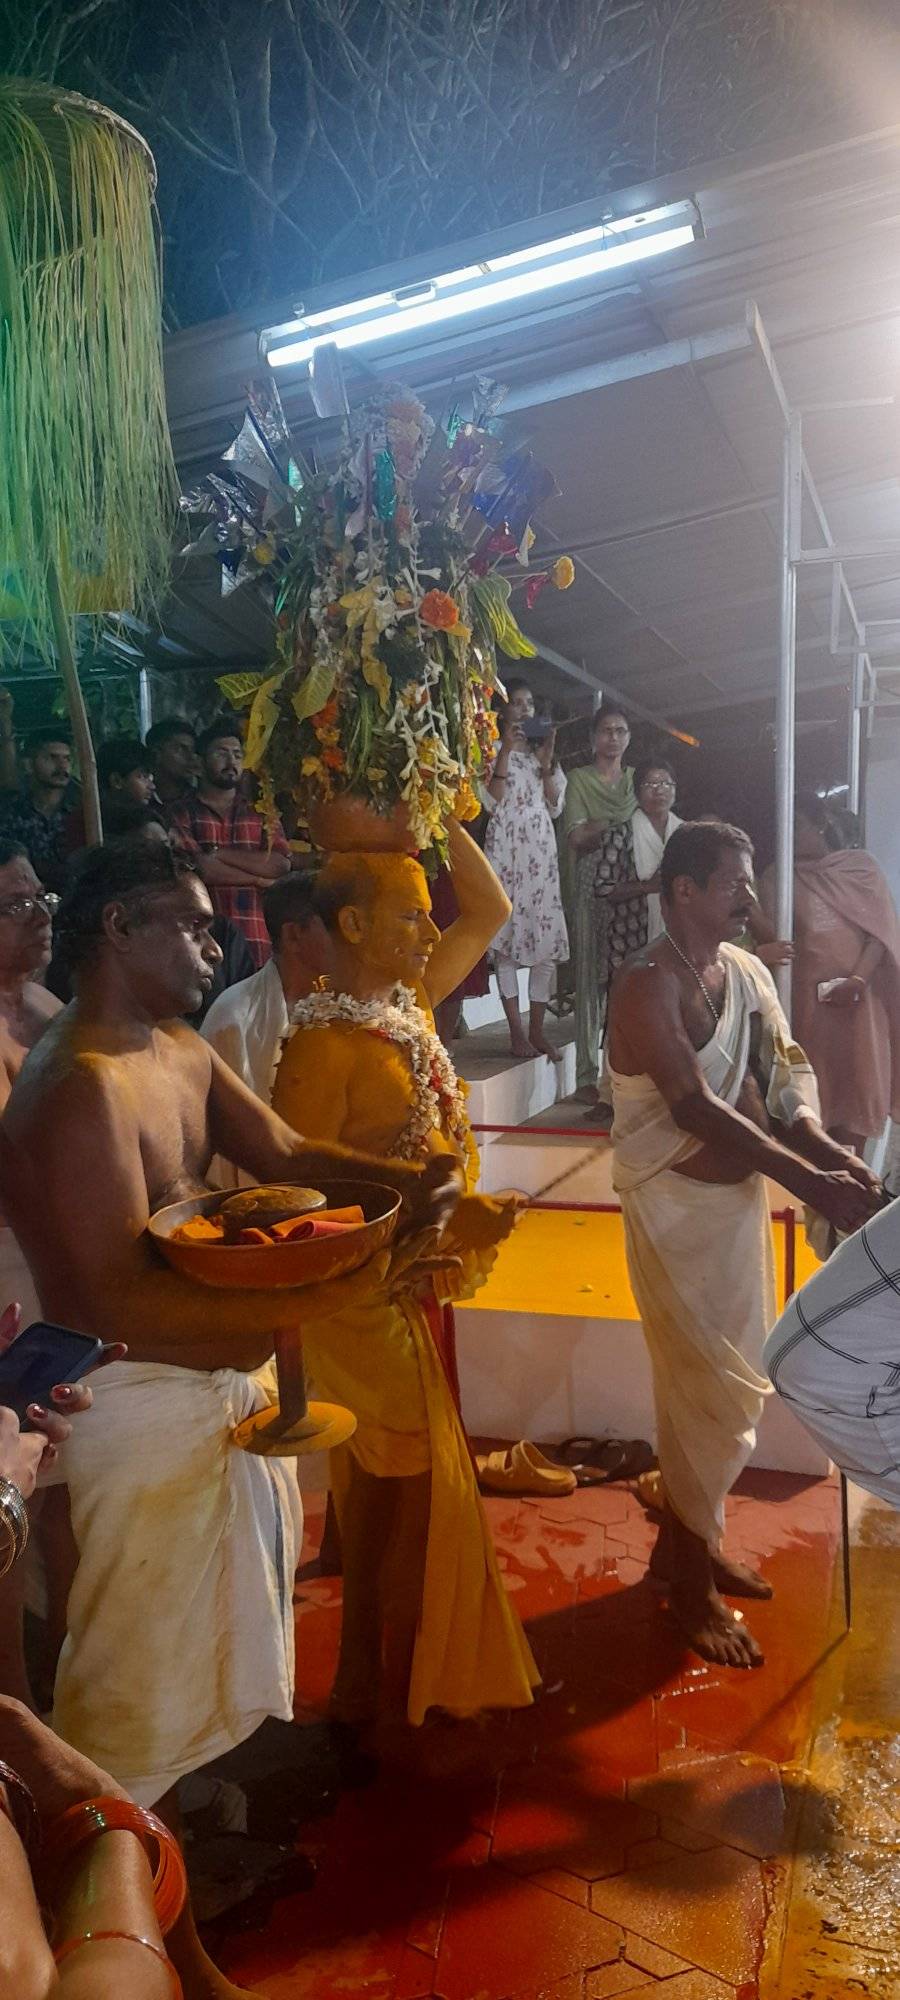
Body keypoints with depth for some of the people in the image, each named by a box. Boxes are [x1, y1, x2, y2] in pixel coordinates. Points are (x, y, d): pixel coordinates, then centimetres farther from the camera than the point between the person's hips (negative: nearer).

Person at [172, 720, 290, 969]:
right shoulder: (183, 814, 8)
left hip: (258, 941, 2)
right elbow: (198, 868, -7)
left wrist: (218, 853, -4)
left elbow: (281, 865, 1)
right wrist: (258, 880, -2)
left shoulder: (261, 814, 17)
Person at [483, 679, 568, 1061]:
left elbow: (555, 807, 10)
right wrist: (506, 750, -11)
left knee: (546, 935, -2)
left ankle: (537, 1029, 5)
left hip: (541, 849, 4)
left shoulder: (542, 751, 18)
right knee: (507, 934, -6)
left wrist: (546, 762, -1)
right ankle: (516, 1031, -2)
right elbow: (491, 801, -9)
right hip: (505, 848, -4)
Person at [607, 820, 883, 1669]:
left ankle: (686, 1540, 37)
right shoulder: (647, 984, -18)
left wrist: (823, 1145, -16)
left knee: (731, 1385, 17)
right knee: (714, 1396, 0)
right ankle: (691, 1578, 20)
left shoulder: (748, 970, 6)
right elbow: (698, 1109, -26)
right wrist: (810, 1183, -29)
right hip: (678, 1204, -8)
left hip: (742, 1194, 8)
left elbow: (781, 1076, 4)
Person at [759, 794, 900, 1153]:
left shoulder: (861, 866, 6)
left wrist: (856, 980, -13)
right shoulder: (777, 876, 6)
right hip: (806, 998, -1)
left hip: (859, 997, 1)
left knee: (858, 1082, 5)